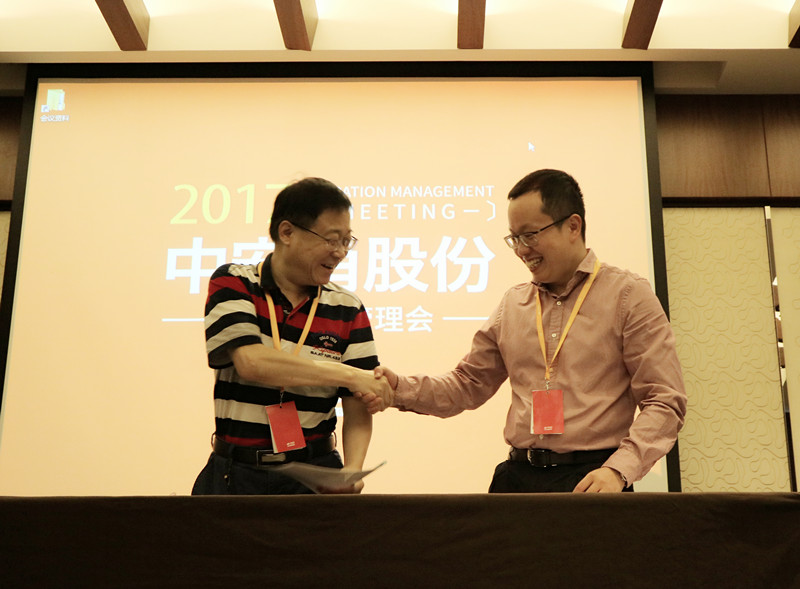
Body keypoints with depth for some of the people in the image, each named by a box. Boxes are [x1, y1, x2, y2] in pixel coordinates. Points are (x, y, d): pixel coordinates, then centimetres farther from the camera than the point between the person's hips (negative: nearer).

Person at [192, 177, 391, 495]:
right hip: (236, 473, -2)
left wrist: (353, 470, -16)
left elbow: (357, 407, 2)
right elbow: (251, 362, -17)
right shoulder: (233, 283, -1)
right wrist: (348, 374, -17)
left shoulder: (347, 309, 4)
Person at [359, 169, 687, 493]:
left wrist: (618, 470, -18)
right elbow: (469, 382, 18)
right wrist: (400, 390, 2)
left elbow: (664, 402, -5)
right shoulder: (512, 305, 15)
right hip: (518, 477, 4)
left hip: (592, 481, -3)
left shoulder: (628, 296, 0)